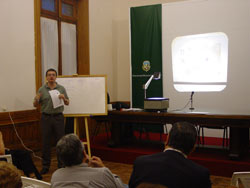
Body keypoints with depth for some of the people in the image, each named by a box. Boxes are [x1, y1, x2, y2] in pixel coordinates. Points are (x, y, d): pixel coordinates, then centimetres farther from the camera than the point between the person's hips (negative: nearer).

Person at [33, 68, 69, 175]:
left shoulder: (61, 88, 5)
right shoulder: (41, 90, 3)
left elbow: (67, 103, 9)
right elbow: (35, 105, 5)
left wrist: (64, 98, -13)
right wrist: (36, 99, -17)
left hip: (58, 117, 0)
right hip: (46, 117, 0)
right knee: (46, 142, 3)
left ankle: (61, 165, 13)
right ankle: (45, 165, 13)